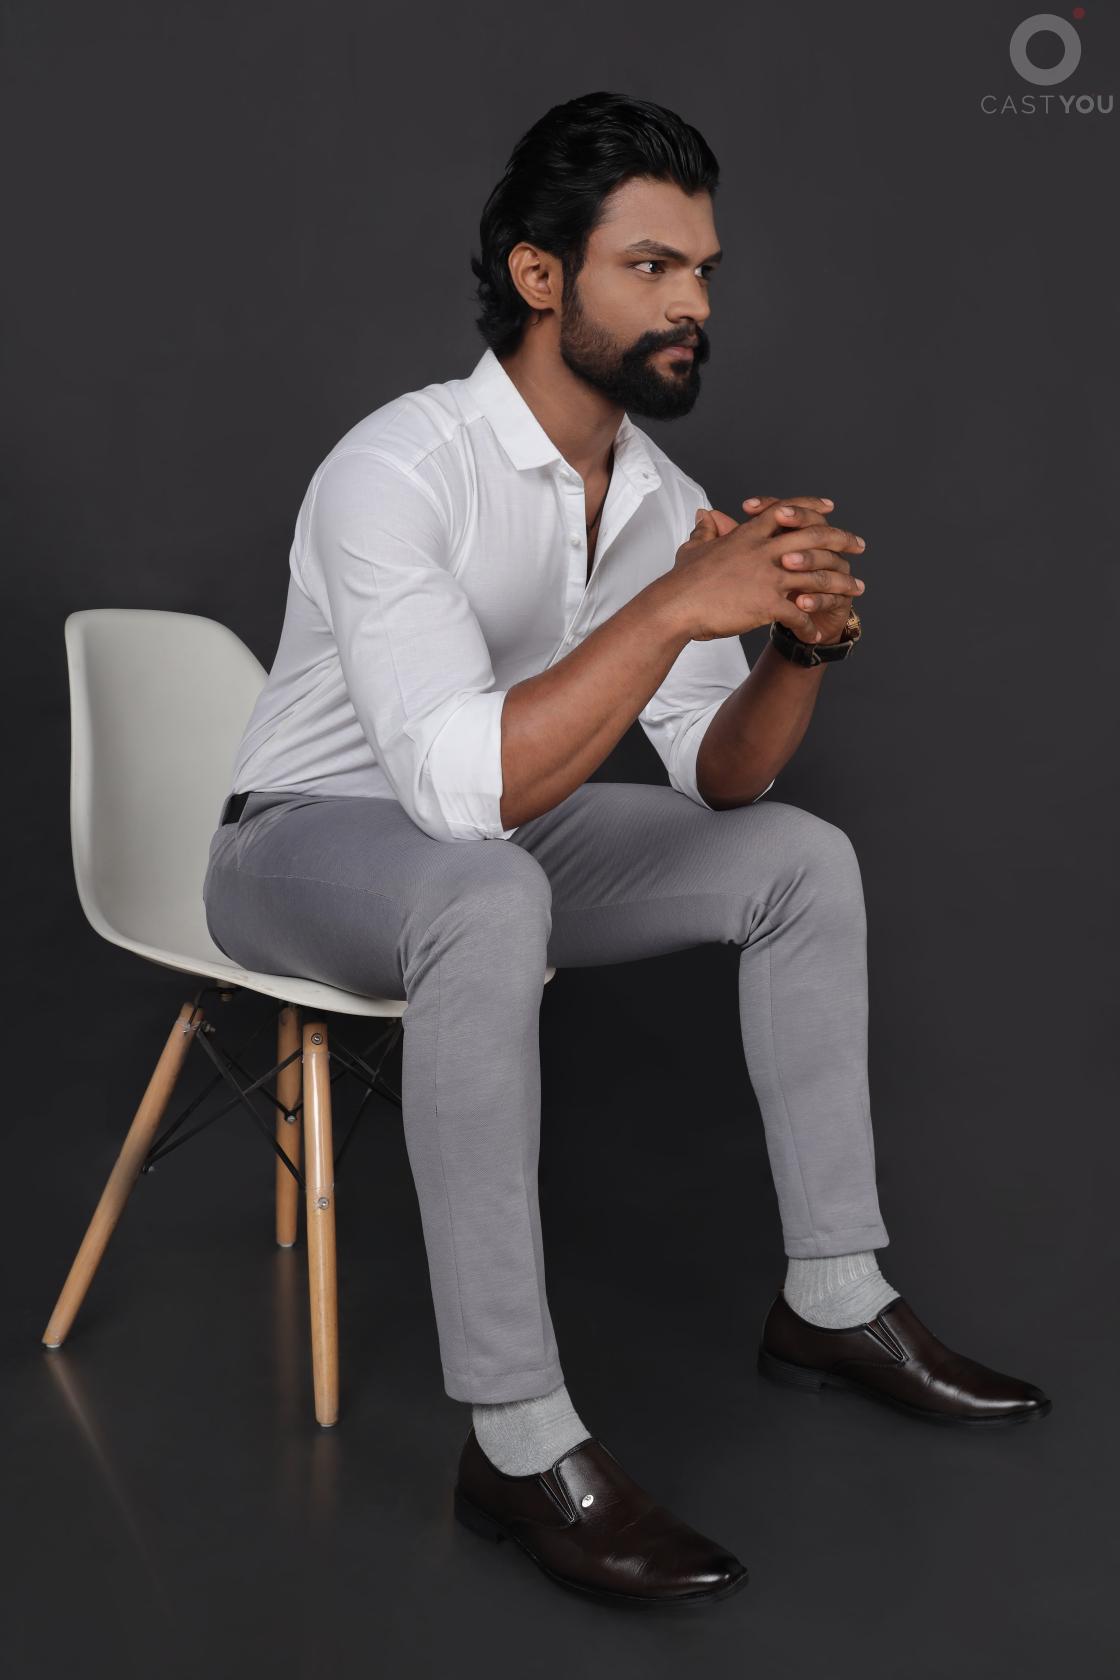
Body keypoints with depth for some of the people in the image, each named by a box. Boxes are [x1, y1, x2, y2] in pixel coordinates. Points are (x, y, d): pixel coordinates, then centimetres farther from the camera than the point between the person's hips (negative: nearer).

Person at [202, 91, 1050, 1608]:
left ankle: (834, 1303, 8)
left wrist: (803, 644, -23)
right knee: (490, 898, -39)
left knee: (805, 859, -1)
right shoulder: (397, 469, -26)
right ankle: (519, 1443, -31)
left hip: (491, 844, 8)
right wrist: (679, 604, -37)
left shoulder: (671, 501, -3)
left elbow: (718, 782, -5)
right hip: (306, 844, -7)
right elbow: (464, 785, -37)